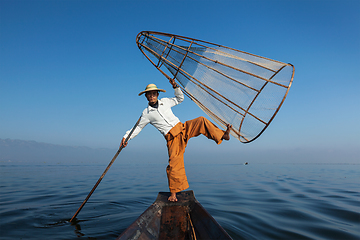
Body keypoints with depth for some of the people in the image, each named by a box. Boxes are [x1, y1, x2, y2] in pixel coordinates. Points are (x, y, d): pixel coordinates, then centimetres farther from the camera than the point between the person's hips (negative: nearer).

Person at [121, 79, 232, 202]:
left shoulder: (165, 101, 12)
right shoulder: (146, 113, 5)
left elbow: (180, 99, 24)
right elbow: (138, 127, 12)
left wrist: (176, 87, 8)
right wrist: (126, 137, 0)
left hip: (183, 128, 3)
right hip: (172, 138, -3)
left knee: (201, 120, -20)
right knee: (174, 163, -12)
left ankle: (223, 135, -14)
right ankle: (173, 193, 4)